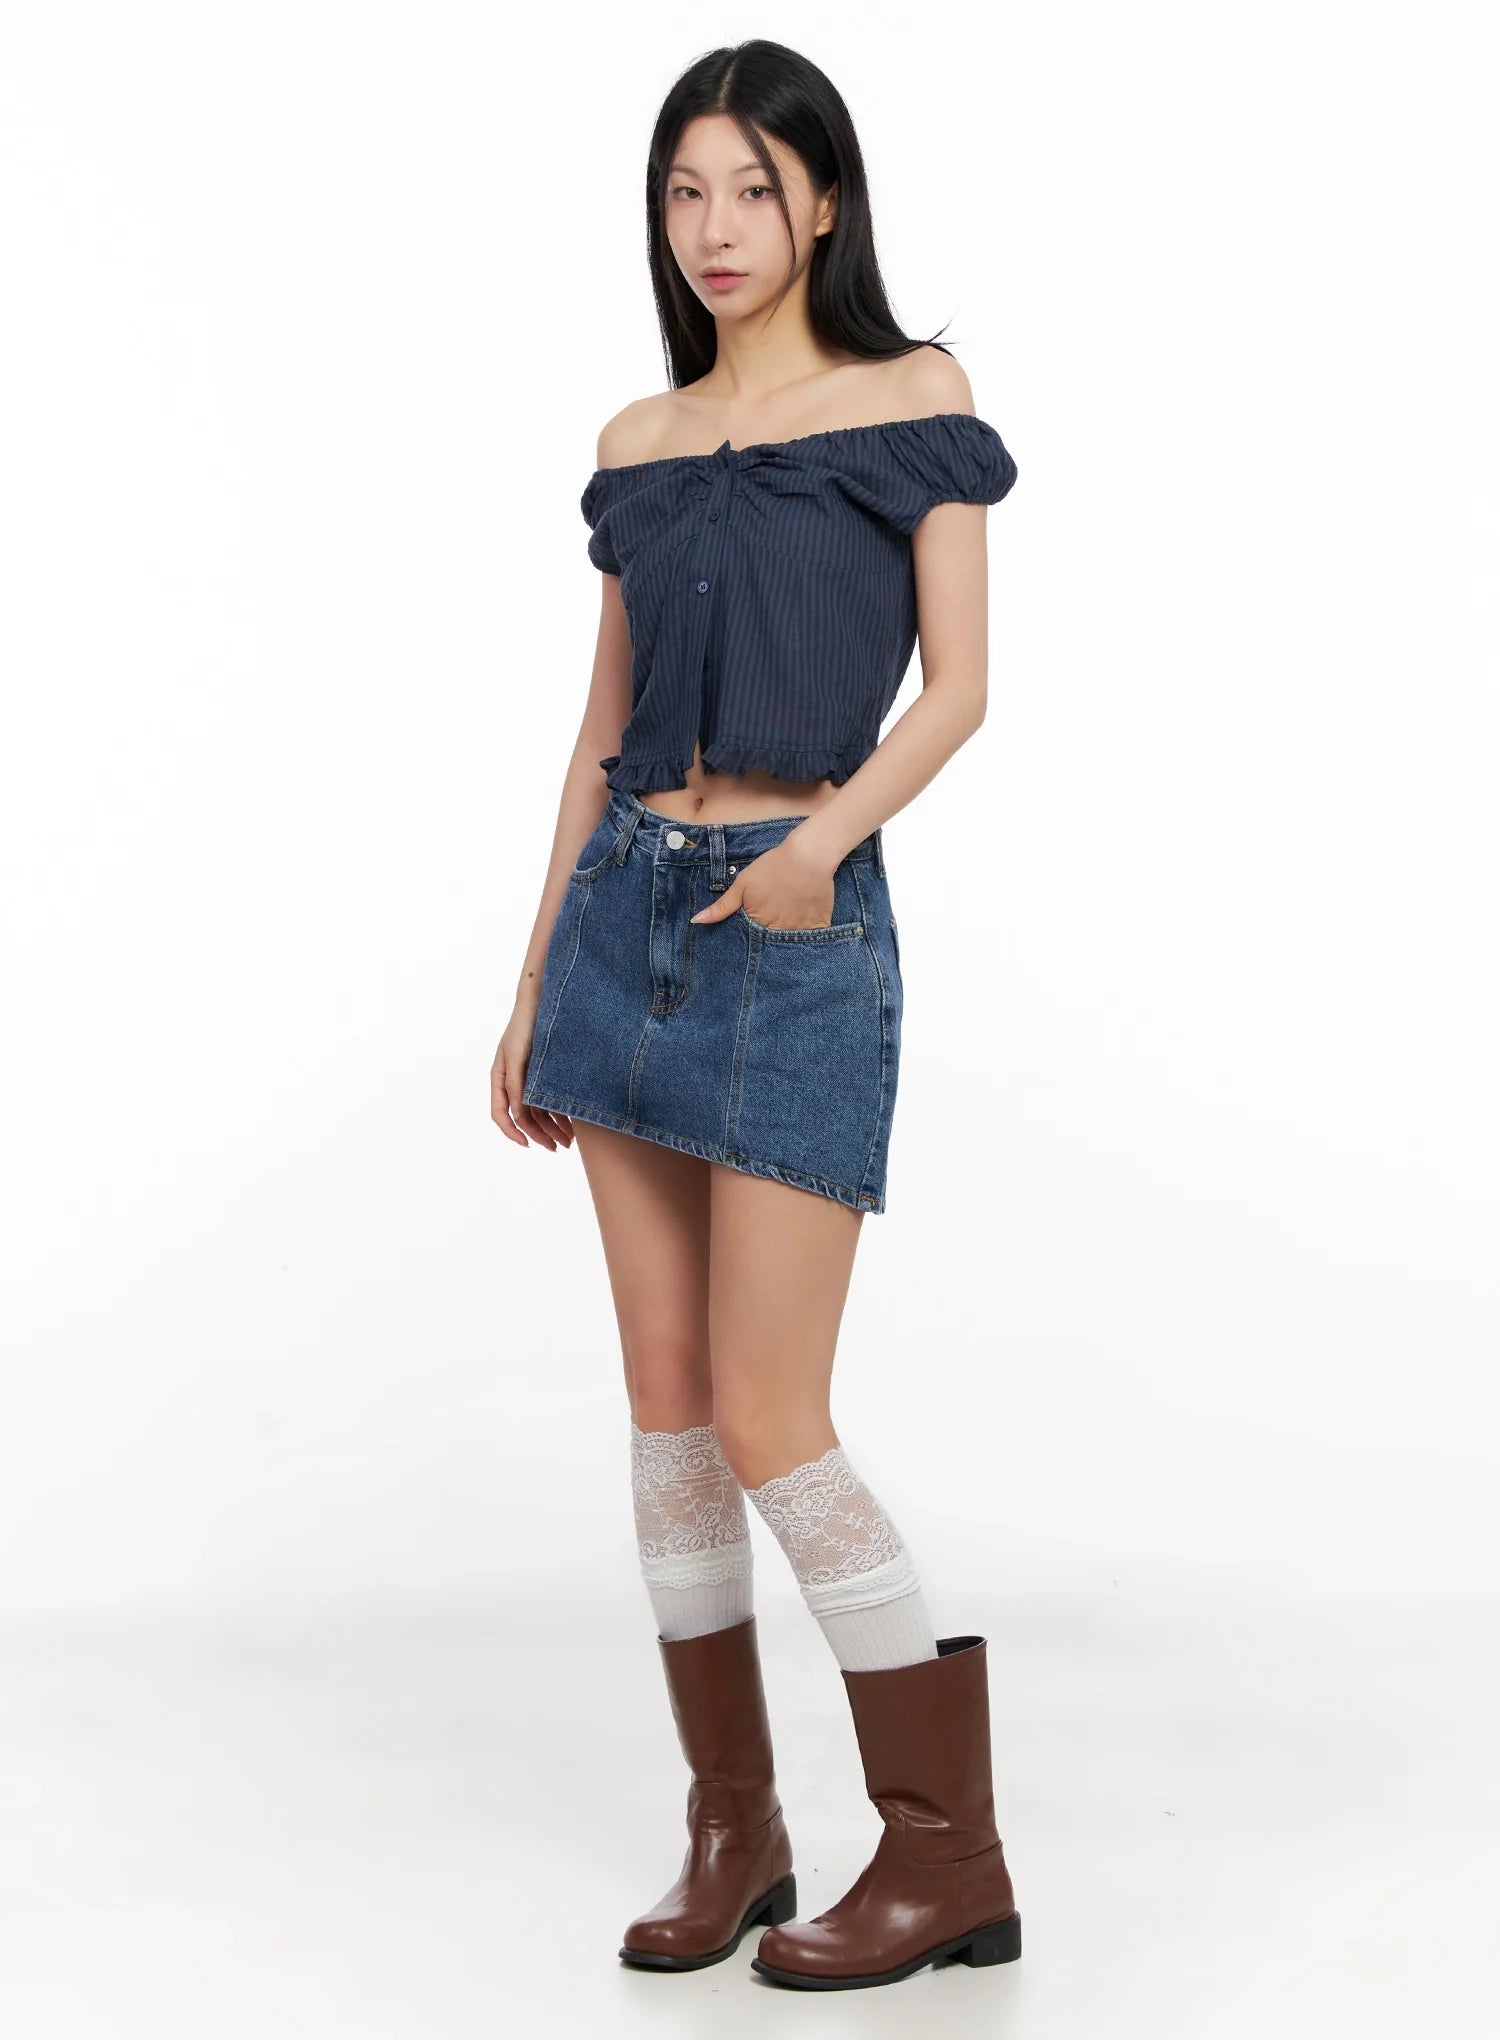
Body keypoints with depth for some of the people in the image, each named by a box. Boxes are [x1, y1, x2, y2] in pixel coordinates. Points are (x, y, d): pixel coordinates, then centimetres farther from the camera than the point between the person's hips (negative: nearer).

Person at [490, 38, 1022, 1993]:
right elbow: (607, 723, 15)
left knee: (770, 1421, -9)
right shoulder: (638, 444, 13)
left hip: (803, 927, -5)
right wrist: (534, 984, 14)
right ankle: (733, 1825, 18)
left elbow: (960, 683, -4)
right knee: (667, 1401, 6)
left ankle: (947, 1851, 4)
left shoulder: (912, 399, 1)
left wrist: (834, 823, -23)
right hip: (630, 911, 5)